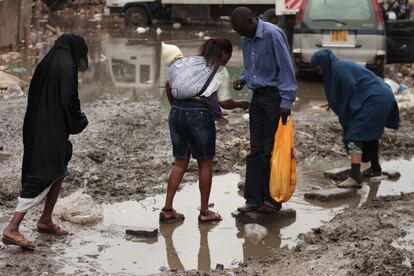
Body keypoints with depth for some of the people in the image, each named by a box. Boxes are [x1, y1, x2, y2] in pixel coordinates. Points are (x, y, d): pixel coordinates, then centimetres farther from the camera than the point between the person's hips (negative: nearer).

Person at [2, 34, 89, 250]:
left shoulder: (46, 64, 14)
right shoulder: (67, 66, -12)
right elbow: (69, 100, -18)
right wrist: (80, 122, 1)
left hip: (36, 127, 9)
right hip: (52, 132, -9)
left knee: (59, 172, 21)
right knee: (42, 179, -9)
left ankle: (46, 221, 27)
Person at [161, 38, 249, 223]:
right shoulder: (220, 71, 0)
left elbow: (169, 86, 16)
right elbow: (224, 103, -6)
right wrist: (239, 104, 13)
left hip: (177, 112, 6)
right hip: (199, 115, -6)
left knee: (181, 162, 16)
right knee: (205, 164, 10)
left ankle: (167, 209, 14)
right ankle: (204, 212, 17)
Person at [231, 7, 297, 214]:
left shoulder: (272, 34, -16)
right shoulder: (245, 40, 8)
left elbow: (286, 69, -16)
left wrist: (286, 102, -19)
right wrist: (243, 79, 1)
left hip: (274, 96, -7)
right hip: (257, 96, 7)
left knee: (270, 150, -5)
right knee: (255, 150, 6)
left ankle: (272, 199, 4)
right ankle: (254, 199, 9)